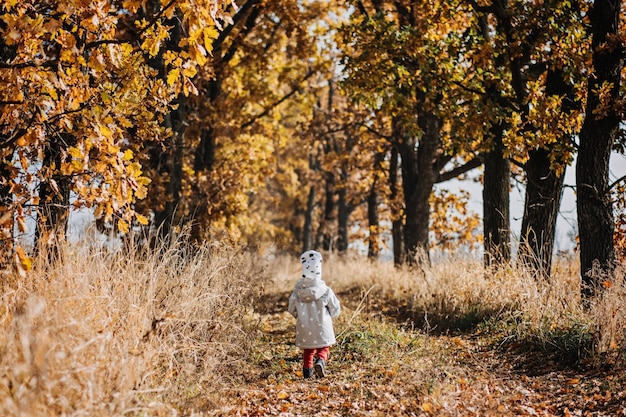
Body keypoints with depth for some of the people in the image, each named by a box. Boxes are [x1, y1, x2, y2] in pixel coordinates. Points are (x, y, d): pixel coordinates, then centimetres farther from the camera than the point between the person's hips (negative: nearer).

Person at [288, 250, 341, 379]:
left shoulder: (297, 291, -8)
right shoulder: (325, 291, -13)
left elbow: (292, 309, 2)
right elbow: (335, 309, -3)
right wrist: (328, 315, 18)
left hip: (304, 327, 2)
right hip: (321, 327, -2)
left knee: (308, 350, 19)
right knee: (323, 348, 10)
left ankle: (307, 369, 15)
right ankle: (320, 361, -17)